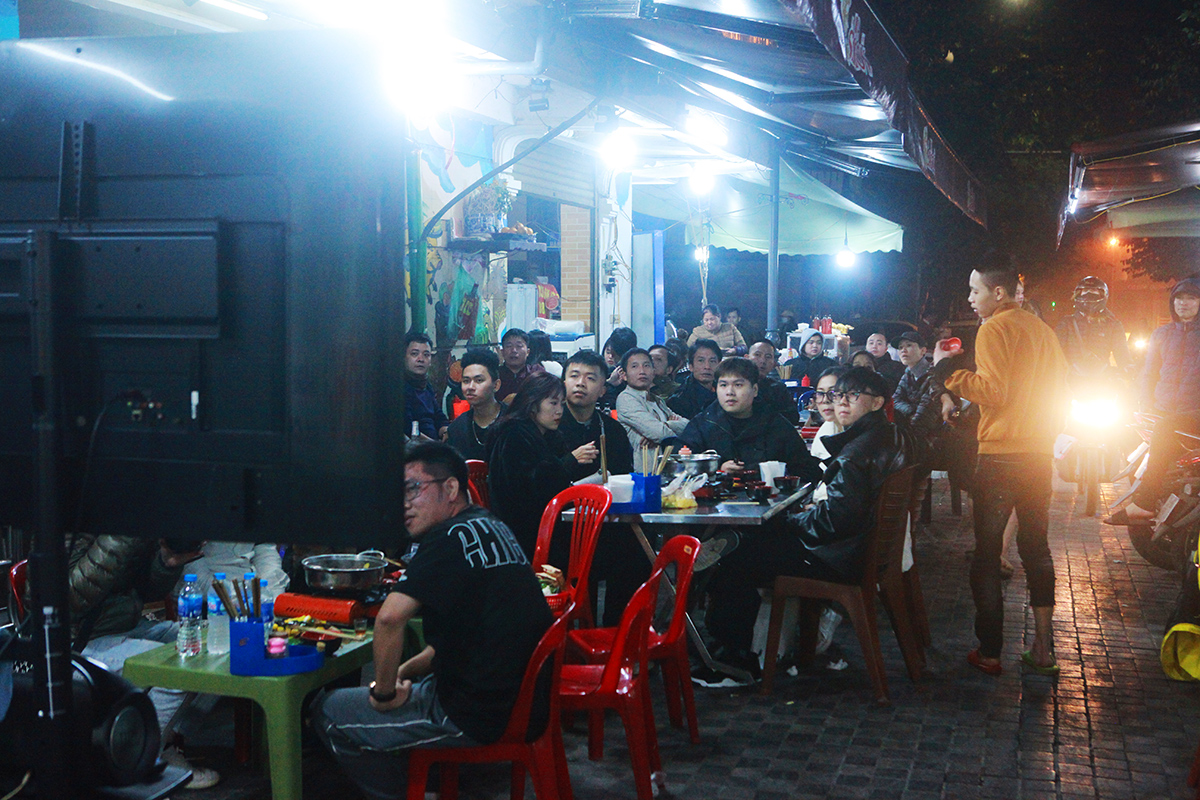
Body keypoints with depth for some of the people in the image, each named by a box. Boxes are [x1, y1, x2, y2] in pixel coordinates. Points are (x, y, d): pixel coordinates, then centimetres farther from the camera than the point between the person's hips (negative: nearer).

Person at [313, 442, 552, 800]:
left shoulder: (453, 536, -17)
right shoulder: (492, 528, 11)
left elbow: (390, 617, -29)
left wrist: (385, 691, -14)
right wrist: (405, 671, 11)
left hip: (482, 716, -9)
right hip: (522, 700, 9)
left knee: (328, 712, 4)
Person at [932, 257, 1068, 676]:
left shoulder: (994, 329, -11)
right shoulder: (1041, 328, 12)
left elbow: (993, 391, -21)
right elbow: (1060, 389, 17)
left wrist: (950, 371, -11)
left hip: (1001, 455, -7)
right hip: (1039, 453, 7)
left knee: (987, 550, 0)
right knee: (1035, 544, 14)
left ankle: (989, 651, 3)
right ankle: (1043, 648, 15)